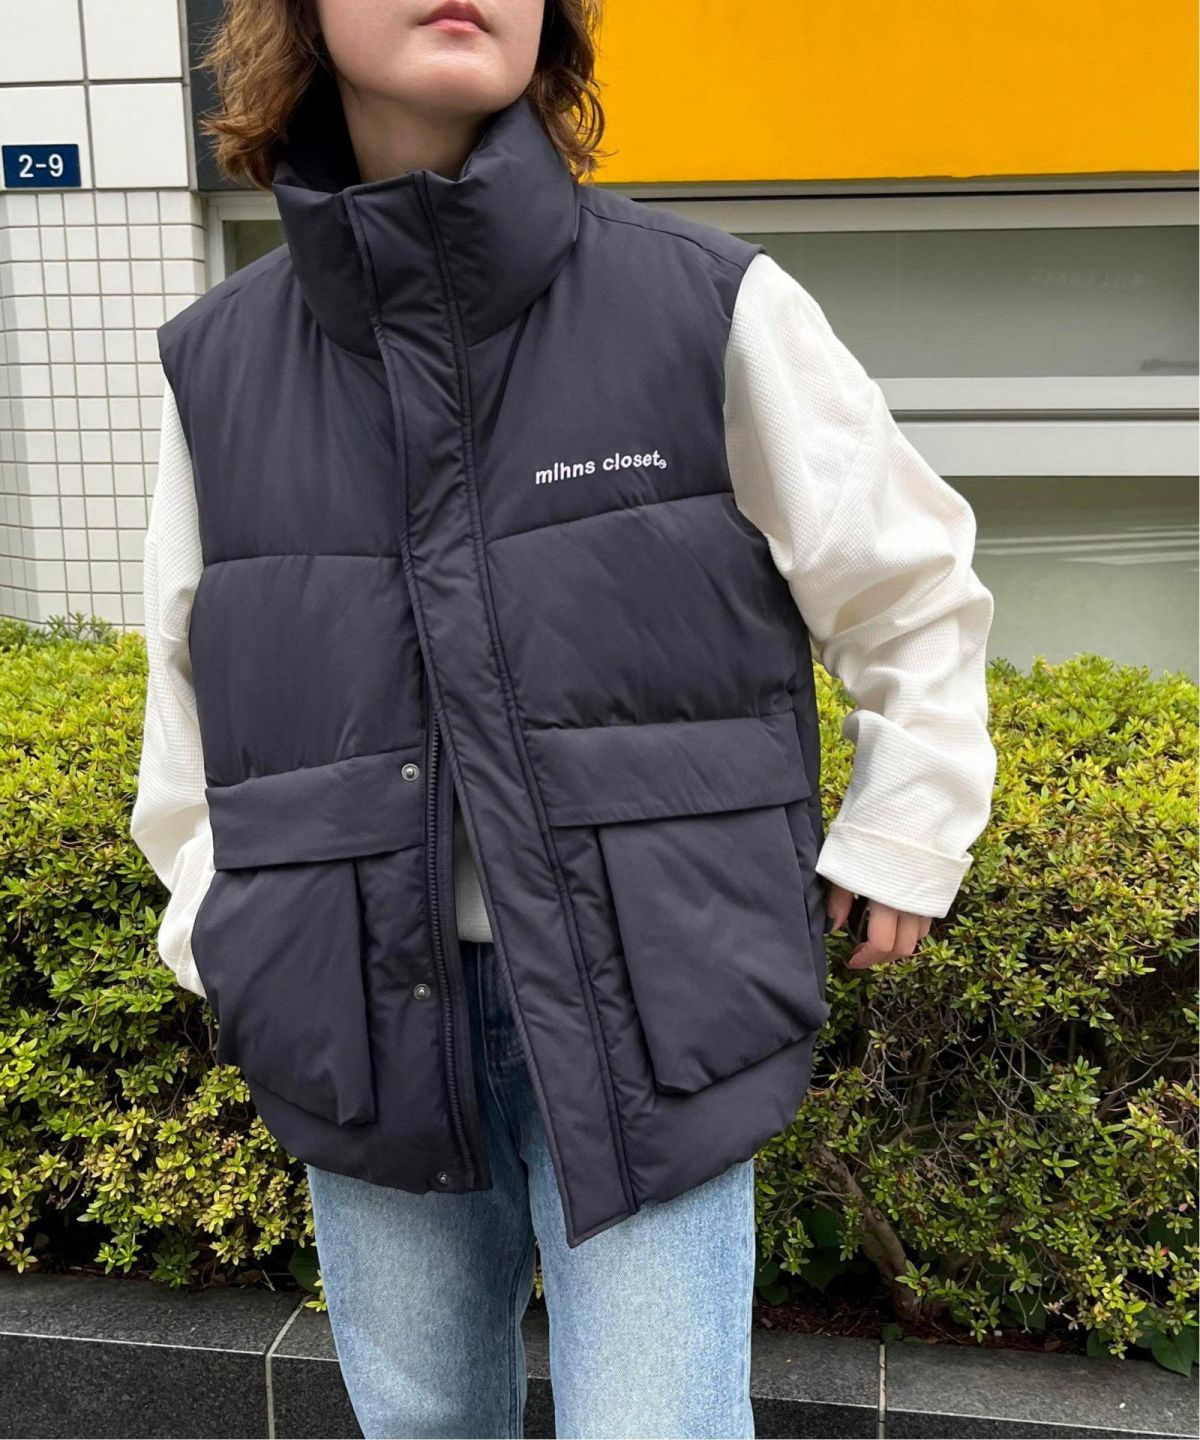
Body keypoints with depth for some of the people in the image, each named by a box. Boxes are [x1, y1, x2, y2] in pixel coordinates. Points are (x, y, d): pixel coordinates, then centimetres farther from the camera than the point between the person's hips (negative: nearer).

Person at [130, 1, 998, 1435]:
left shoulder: (714, 308, -9)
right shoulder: (215, 364, 0)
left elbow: (913, 591, 3)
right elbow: (193, 687, 13)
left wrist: (900, 841, 6)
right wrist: (222, 935, 10)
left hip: (649, 1006, -3)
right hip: (365, 1019, 4)